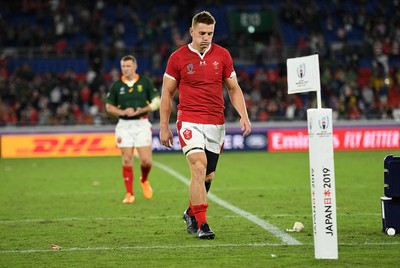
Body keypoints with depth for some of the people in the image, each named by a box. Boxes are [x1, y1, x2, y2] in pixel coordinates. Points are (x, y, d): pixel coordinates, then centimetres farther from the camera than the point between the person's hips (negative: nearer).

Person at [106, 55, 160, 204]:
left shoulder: (145, 82, 1)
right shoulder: (117, 85, 4)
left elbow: (157, 102, 2)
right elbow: (109, 106, 9)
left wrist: (143, 110, -14)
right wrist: (123, 112, -9)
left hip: (142, 124, -1)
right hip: (124, 125, 1)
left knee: (146, 161, -6)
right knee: (127, 160, -4)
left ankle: (144, 180, 27)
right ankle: (129, 194, 4)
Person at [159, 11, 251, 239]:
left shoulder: (222, 55, 5)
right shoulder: (178, 58, -1)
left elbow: (234, 89, 12)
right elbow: (167, 93, 6)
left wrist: (244, 116, -2)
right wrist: (164, 127, 3)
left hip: (216, 124, 3)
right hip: (190, 121, -3)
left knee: (208, 176, 9)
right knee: (199, 167, -20)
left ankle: (191, 212, 35)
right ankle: (202, 224, -18)